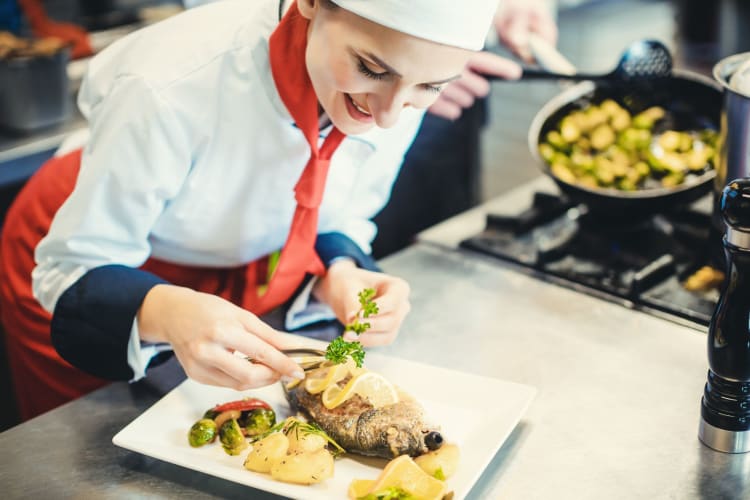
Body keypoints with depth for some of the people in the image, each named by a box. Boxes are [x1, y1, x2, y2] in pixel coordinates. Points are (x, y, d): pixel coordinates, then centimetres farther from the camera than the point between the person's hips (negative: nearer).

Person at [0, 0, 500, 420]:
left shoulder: (397, 94, -23)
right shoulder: (173, 86, -39)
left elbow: (336, 219, -7)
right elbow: (73, 269, -29)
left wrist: (338, 277, -28)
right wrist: (165, 313, -49)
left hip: (238, 274, 4)